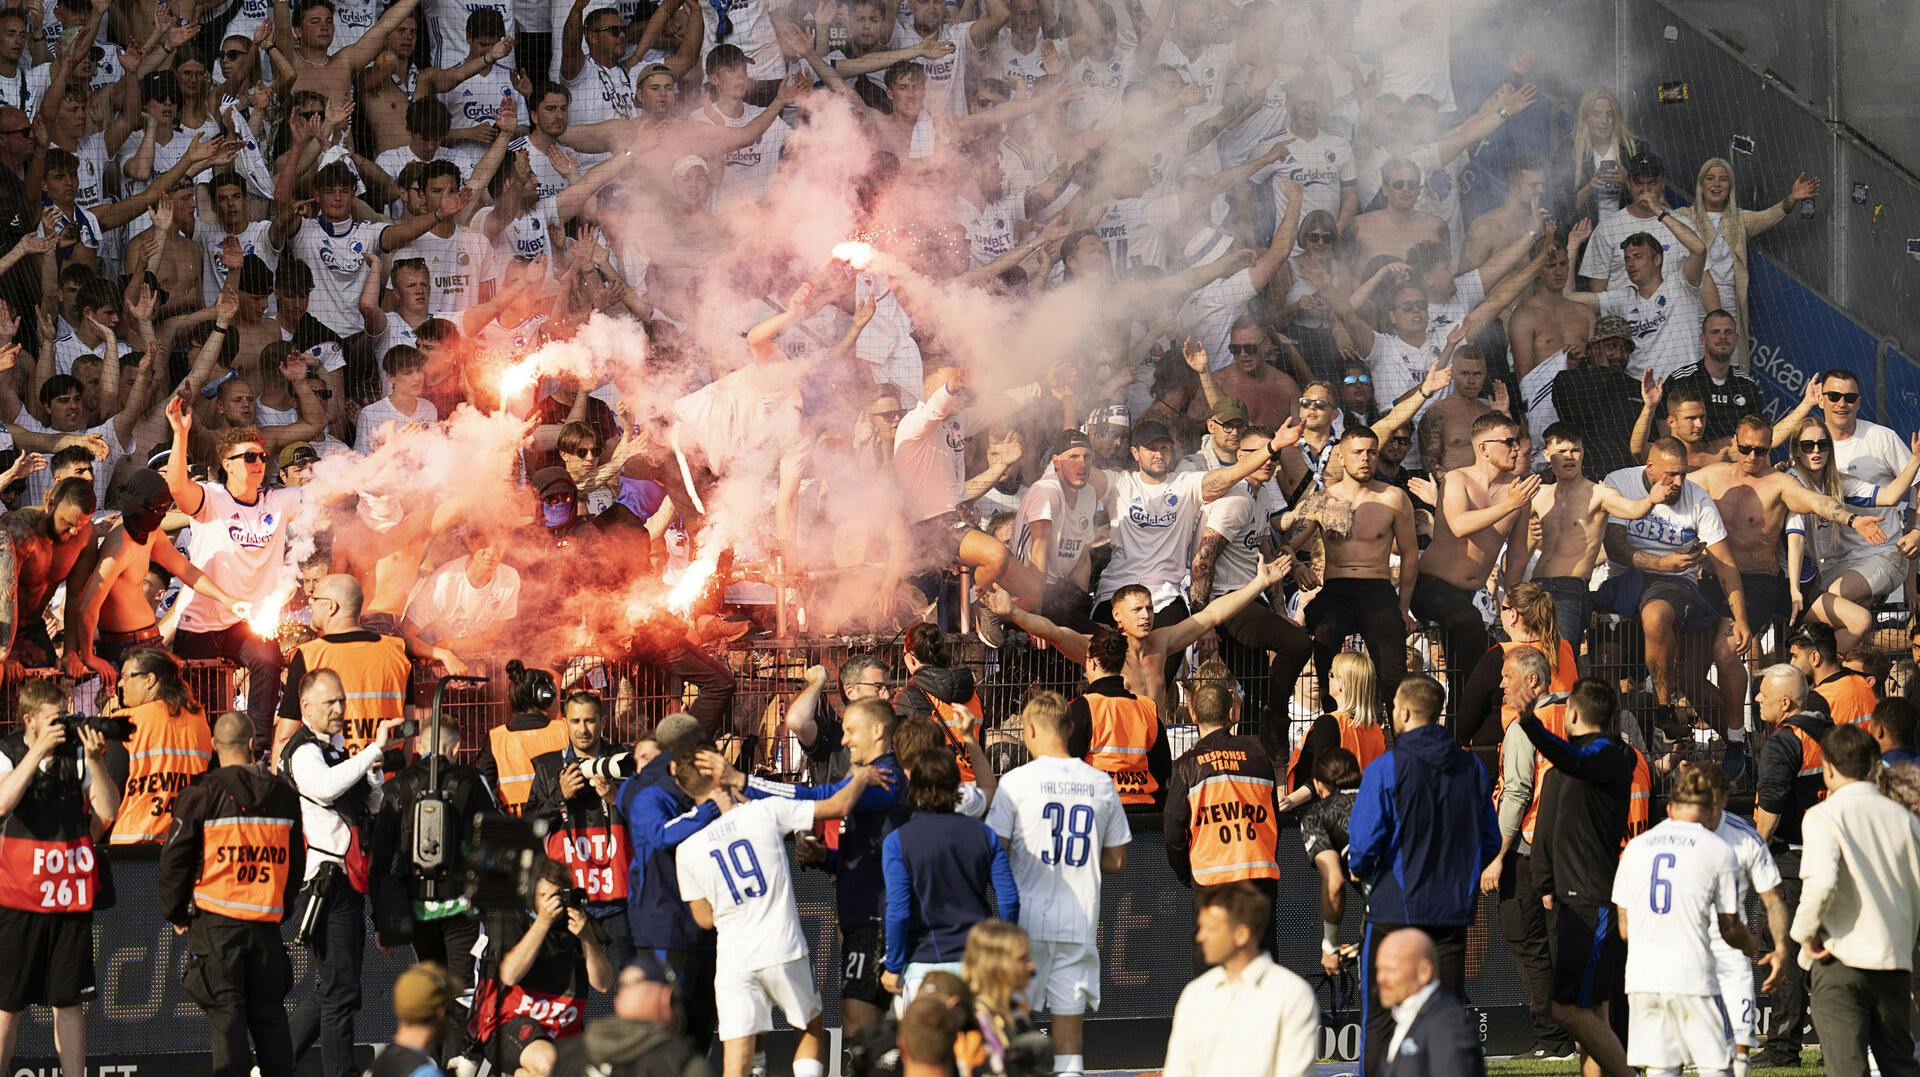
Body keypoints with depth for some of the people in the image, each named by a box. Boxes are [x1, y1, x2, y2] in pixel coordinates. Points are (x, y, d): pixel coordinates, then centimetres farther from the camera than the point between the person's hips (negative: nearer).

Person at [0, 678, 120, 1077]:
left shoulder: (77, 754, 5)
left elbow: (108, 811, -2)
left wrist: (94, 760, -14)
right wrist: (39, 750, -21)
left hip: (72, 895, 2)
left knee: (70, 1002, 6)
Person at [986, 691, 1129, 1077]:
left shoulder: (1016, 781, -7)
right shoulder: (1101, 784, 5)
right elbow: (1116, 862, 10)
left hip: (1027, 919, -3)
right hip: (1080, 923, 3)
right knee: (1070, 1016, 4)